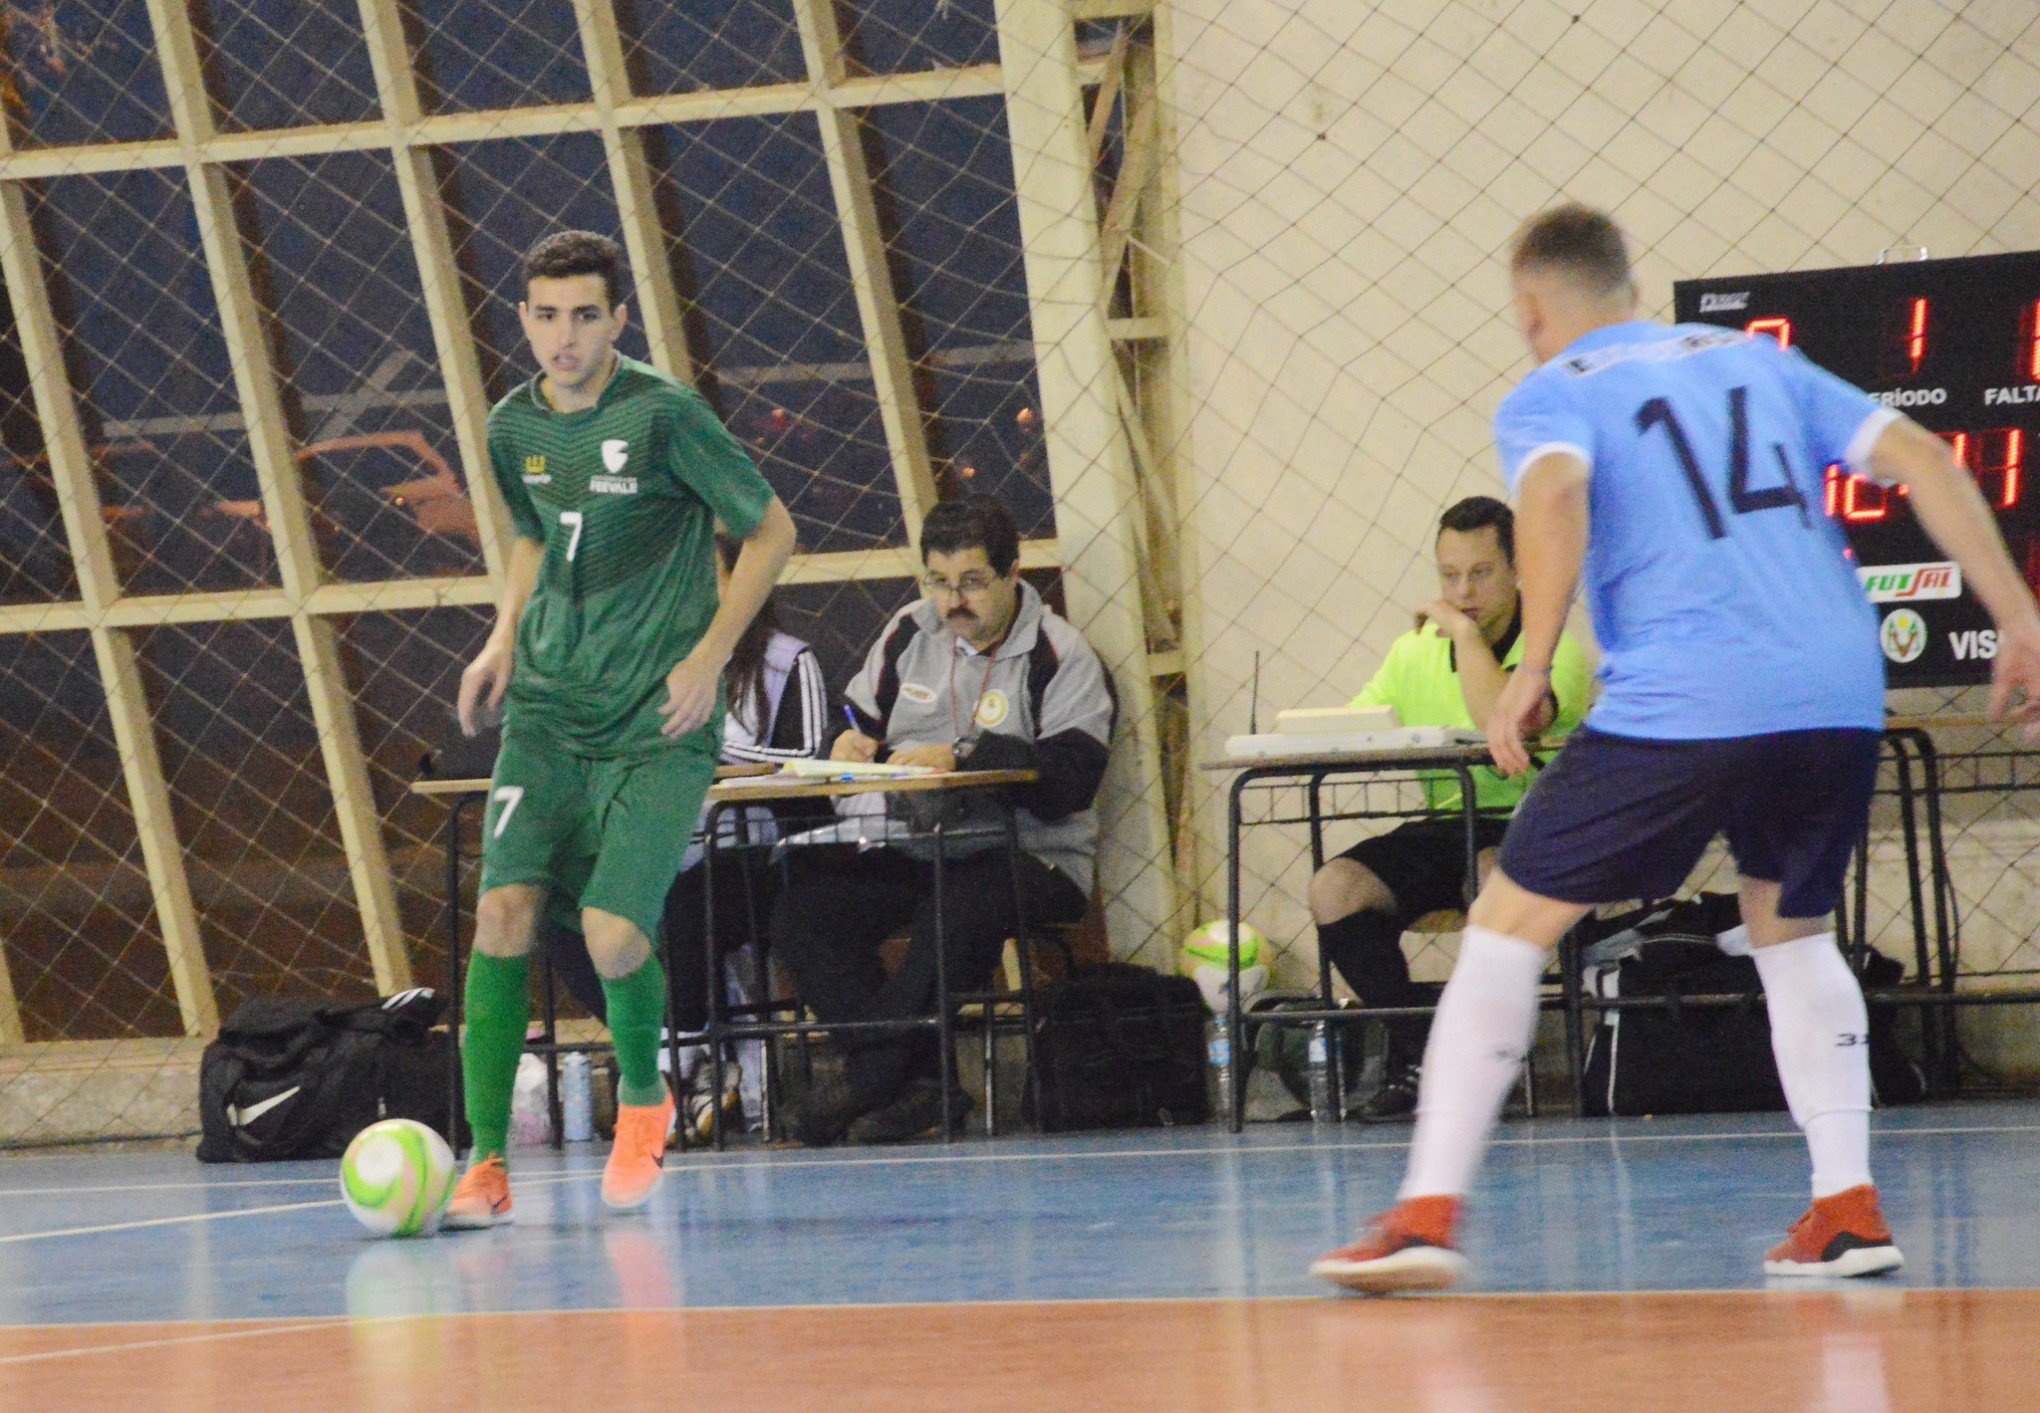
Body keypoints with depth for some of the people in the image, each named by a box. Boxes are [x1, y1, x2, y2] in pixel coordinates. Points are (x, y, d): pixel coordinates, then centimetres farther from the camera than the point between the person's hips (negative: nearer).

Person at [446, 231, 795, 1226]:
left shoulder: (662, 414, -11)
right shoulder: (513, 427, 5)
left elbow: (770, 529, -2)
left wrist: (708, 657, -9)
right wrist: (504, 639, 10)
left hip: (657, 723, -4)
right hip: (547, 708, 4)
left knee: (615, 937, -15)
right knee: (504, 909, -14)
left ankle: (643, 1097, 18)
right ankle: (485, 1165, -9)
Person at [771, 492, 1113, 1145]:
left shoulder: (1061, 656, -3)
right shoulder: (908, 634, 15)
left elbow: (1070, 778, -17)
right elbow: (860, 725, 24)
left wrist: (961, 758, -25)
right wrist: (850, 745, -2)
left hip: (1028, 855, -5)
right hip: (905, 853, 5)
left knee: (959, 910, -39)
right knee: (801, 901, -20)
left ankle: (868, 1076, -23)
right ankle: (918, 1083, -24)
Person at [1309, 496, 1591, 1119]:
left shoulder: (1555, 647, -7)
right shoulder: (1414, 653, 13)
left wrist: (1465, 630, -15)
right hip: (1445, 829, 5)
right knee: (1334, 888, -20)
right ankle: (1415, 1052, -9)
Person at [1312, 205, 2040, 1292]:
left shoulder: (1548, 397, 10)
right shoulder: (1754, 360, 23)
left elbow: (1555, 493, -15)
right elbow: (1919, 458, 14)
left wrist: (1532, 670, -13)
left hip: (1681, 704, -5)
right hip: (1840, 693, 5)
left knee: (1509, 926, 7)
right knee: (1792, 931, 26)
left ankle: (1427, 1215, -1)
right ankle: (1847, 1207, 12)